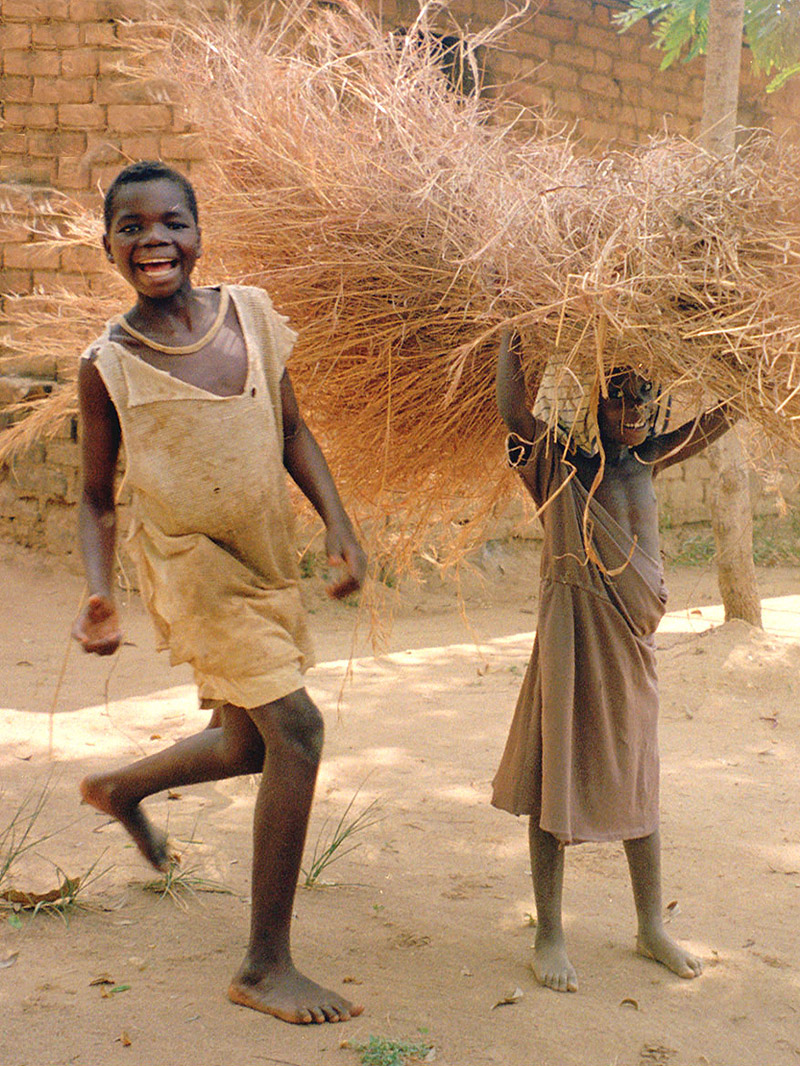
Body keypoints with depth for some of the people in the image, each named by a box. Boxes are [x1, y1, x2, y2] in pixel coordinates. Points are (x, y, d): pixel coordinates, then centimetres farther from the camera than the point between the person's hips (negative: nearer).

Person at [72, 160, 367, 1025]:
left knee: (247, 745, 19)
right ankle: (265, 966, -4)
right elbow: (96, 498, -2)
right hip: (191, 567, -6)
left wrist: (338, 525, -4)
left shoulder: (250, 313, -3)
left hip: (268, 563, 6)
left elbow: (292, 431, 7)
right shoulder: (108, 364, -11)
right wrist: (98, 596, -17)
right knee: (295, 727, -17)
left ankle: (121, 789, 51)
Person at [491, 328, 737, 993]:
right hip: (575, 632, -6)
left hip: (636, 637, 6)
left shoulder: (645, 461, 7)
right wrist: (512, 332, -22)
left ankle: (652, 927, 28)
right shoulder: (558, 464, -9)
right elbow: (514, 412, -29)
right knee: (560, 776, 2)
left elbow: (724, 415, 13)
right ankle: (549, 936, 15)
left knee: (637, 780, 15)